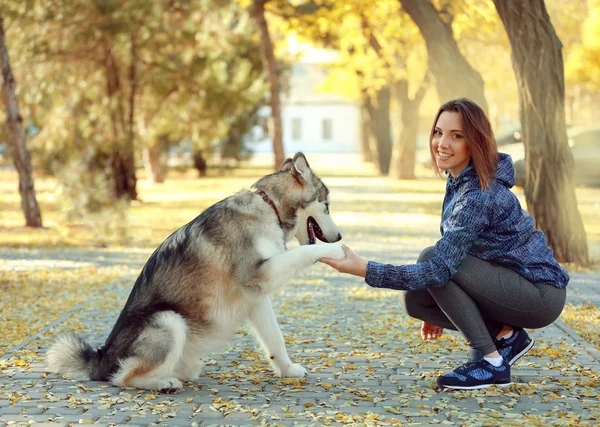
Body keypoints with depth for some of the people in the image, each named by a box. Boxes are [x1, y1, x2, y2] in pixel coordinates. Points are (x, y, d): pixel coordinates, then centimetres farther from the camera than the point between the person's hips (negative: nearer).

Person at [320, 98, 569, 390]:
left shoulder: (479, 195, -26)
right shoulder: (459, 180, 3)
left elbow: (441, 268, -32)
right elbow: (455, 255, 15)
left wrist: (364, 269, -36)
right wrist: (440, 313, 17)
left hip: (541, 293, -9)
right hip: (514, 288, 9)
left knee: (431, 258, -22)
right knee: (413, 298, -4)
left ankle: (491, 363, -15)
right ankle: (506, 335, 6)